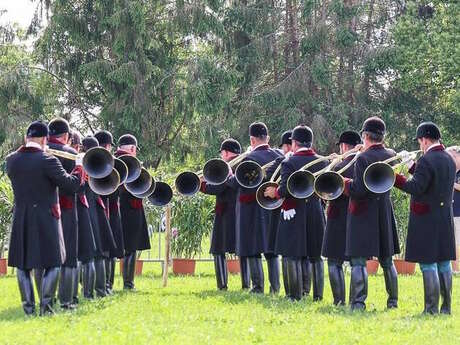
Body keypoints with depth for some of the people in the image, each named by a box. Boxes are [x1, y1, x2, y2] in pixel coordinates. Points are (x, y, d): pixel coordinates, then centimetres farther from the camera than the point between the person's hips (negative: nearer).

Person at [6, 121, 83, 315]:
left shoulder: (11, 160, -1)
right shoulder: (47, 161, -16)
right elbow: (71, 184, -11)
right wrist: (79, 167, 7)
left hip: (20, 218, 4)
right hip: (46, 218, -4)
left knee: (22, 264, 10)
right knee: (52, 263, 6)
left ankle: (28, 307, 8)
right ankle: (46, 305, -3)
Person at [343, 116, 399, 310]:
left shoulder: (363, 158, -16)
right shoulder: (392, 156, 3)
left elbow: (359, 191, -21)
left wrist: (343, 182, -4)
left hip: (363, 214, -6)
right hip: (385, 213, 6)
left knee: (359, 260, -4)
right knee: (387, 261, 15)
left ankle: (358, 302, -10)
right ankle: (393, 300, 20)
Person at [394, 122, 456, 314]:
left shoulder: (426, 160, -15)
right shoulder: (449, 159, 11)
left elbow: (415, 188, -19)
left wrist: (394, 177, -10)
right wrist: (414, 167, 13)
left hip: (426, 219, -8)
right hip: (446, 218, 8)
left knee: (428, 264, -6)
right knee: (443, 263, 13)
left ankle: (432, 307, -7)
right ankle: (446, 306, 16)